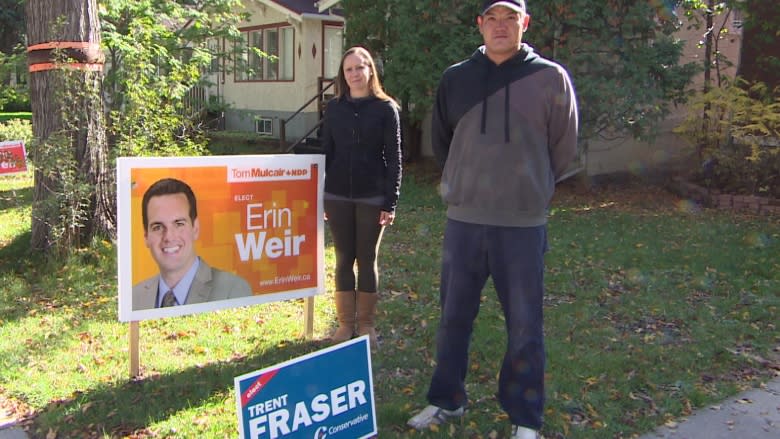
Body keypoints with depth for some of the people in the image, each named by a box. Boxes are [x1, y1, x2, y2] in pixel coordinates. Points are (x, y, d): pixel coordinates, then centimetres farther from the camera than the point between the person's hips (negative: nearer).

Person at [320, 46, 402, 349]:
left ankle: (366, 324, 18)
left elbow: (393, 158, -3)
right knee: (344, 259, 7)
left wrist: (390, 202, -8)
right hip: (338, 196, 2)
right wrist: (319, 196, 6)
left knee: (367, 259, 6)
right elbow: (326, 152, 9)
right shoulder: (334, 108, 6)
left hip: (372, 197, -2)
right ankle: (346, 322, 17)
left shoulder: (385, 108, -1)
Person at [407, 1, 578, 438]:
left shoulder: (551, 78, -3)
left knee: (525, 326, 5)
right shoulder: (455, 78, 4)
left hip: (524, 224, -2)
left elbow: (563, 149, 7)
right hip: (463, 221, 3)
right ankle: (446, 400, 31)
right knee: (454, 317, 13)